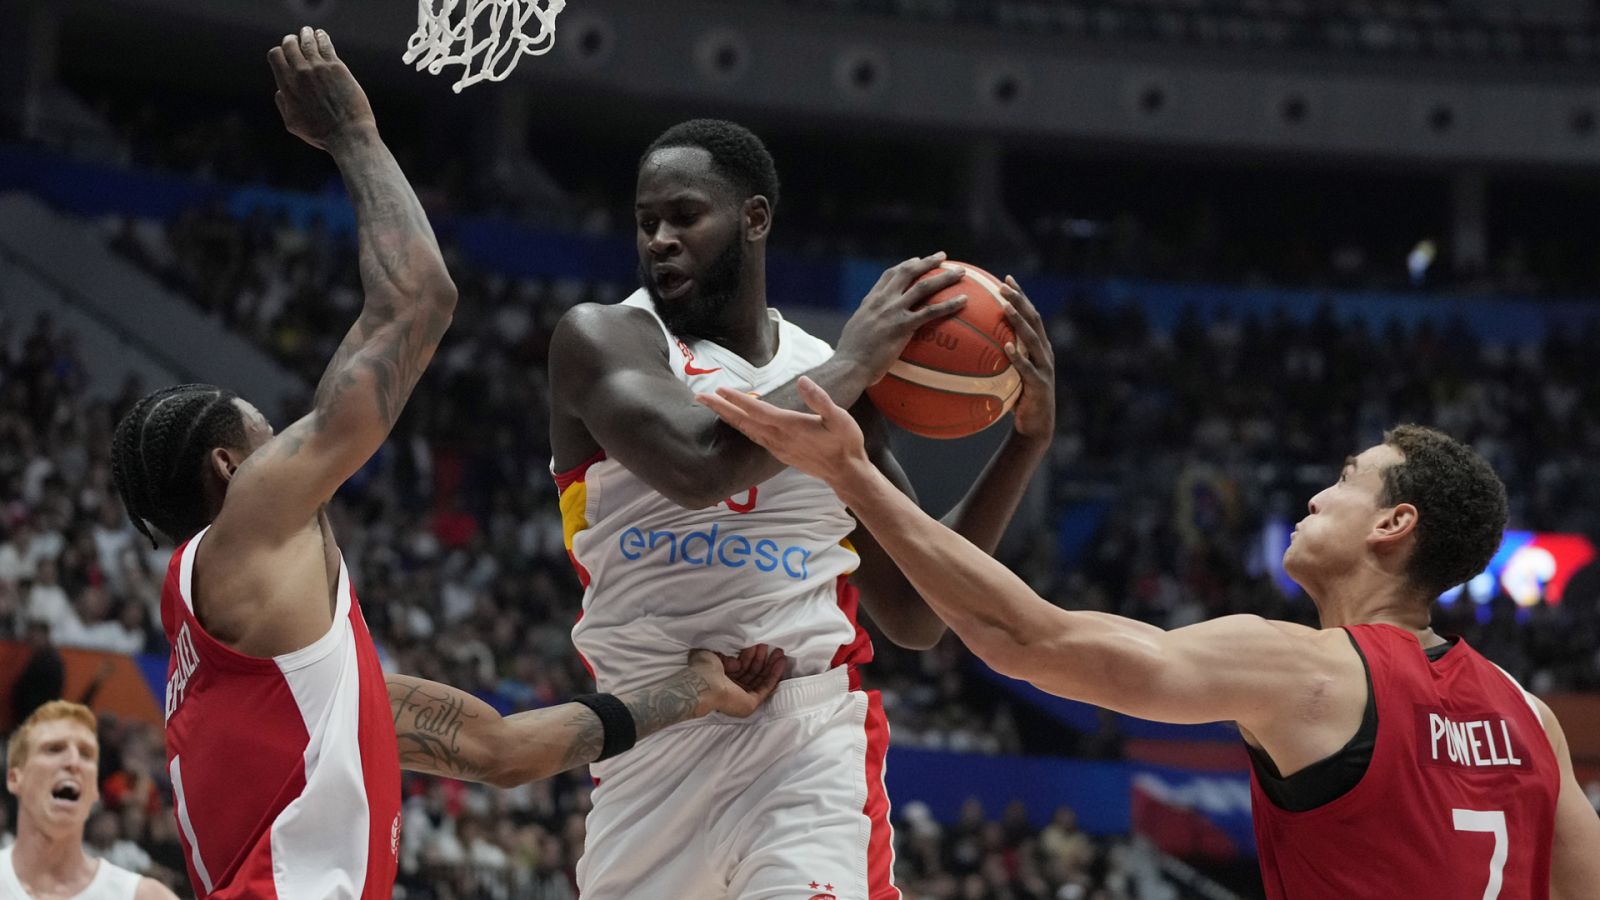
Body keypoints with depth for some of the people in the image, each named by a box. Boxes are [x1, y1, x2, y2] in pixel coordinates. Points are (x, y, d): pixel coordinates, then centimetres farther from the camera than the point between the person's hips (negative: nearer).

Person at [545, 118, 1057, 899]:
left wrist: (1027, 440, 3)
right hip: (648, 742, 0)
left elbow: (915, 615, 11)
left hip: (810, 737, 0)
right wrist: (852, 368, -14)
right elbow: (696, 463, -25)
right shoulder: (602, 340, -2)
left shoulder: (833, 379, 10)